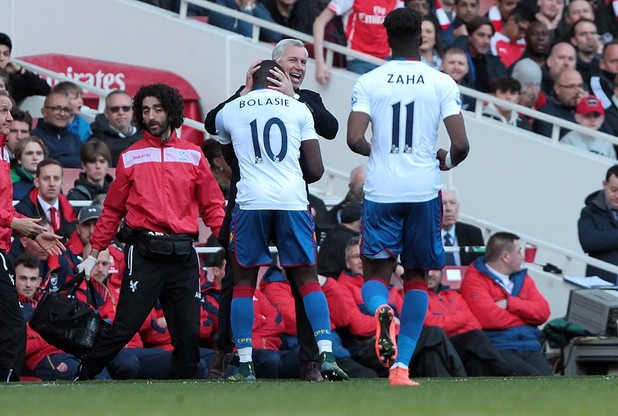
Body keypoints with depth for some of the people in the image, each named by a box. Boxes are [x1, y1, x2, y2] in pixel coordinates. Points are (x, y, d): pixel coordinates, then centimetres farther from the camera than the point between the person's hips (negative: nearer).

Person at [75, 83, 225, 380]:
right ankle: (82, 379, 2)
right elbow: (113, 210, 12)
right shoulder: (130, 158, 9)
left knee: (188, 332, -1)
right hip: (144, 252, -2)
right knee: (125, 326, -9)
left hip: (183, 254, 2)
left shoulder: (193, 156, 12)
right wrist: (94, 252, 8)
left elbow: (212, 206, 11)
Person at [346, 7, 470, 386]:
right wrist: (447, 162, 17)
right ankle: (402, 365, 6)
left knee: (377, 273, 8)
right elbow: (461, 145, -6)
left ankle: (381, 310, -28)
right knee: (417, 276, 13)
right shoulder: (442, 83, -1)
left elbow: (354, 139, -10)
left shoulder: (369, 82, -1)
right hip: (424, 191, 1)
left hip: (381, 190, -1)